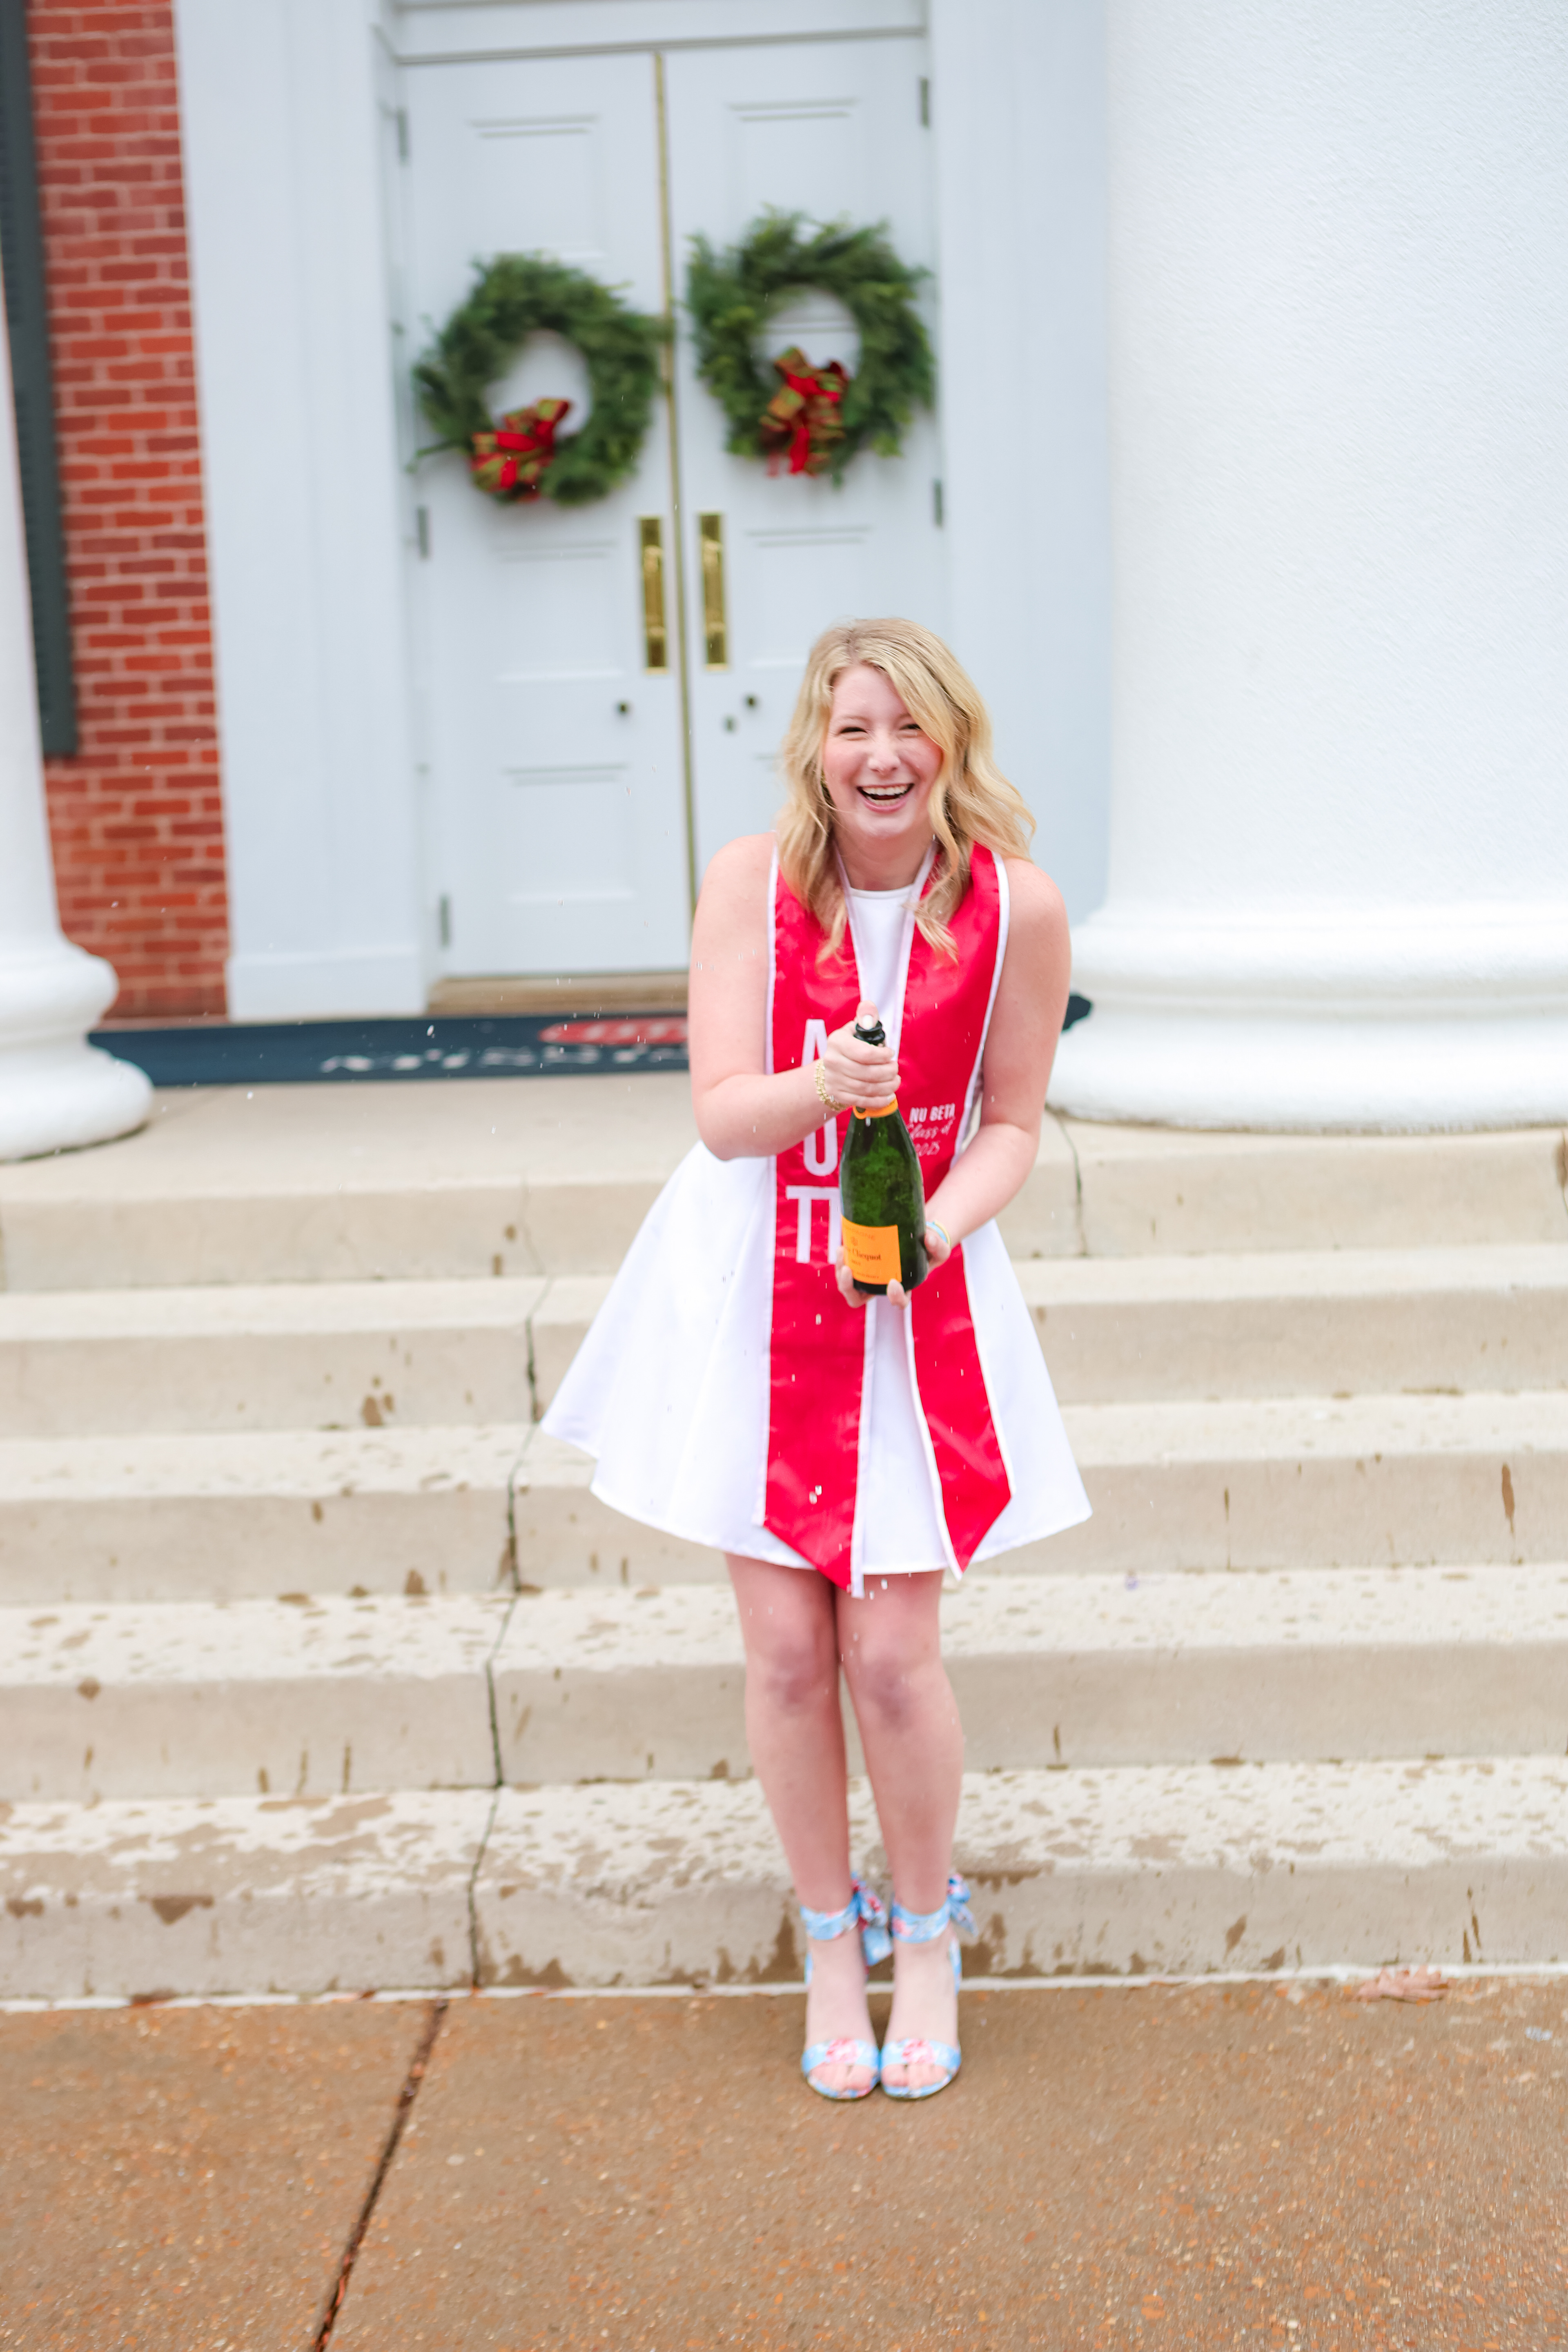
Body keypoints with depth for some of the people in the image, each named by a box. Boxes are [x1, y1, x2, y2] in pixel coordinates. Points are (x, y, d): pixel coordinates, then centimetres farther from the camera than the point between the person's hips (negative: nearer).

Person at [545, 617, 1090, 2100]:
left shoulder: (1016, 906, -9)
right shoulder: (752, 881, -10)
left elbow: (1010, 1127, -1)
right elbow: (722, 1113, -12)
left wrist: (932, 1229, -19)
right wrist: (822, 1086, -33)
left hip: (920, 1292, 0)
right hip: (752, 1289, 1)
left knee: (892, 1654, -2)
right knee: (785, 1648, 4)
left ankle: (927, 1937, 25)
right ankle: (829, 1939, 27)